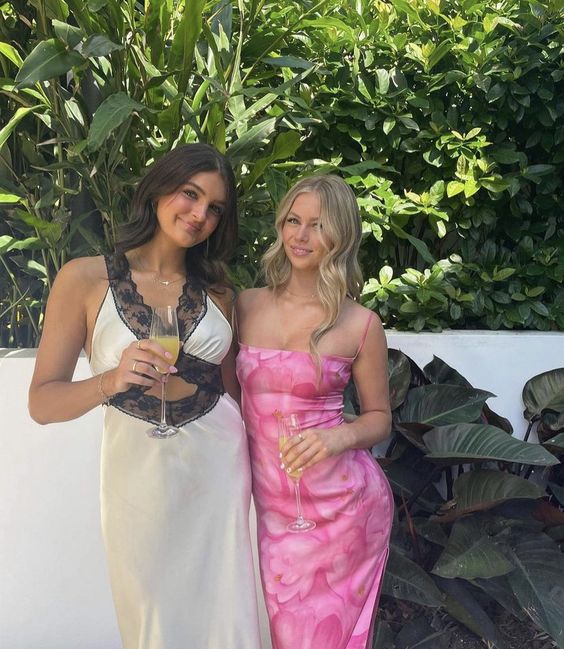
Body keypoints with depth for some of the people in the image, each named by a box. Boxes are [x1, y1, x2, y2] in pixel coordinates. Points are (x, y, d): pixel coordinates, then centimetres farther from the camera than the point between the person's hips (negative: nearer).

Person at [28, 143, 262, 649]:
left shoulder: (217, 290, 4)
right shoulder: (86, 279, -7)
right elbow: (42, 403, -8)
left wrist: (256, 465, 9)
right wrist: (111, 381, -26)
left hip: (220, 461, 3)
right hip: (140, 471, -2)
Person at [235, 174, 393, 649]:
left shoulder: (360, 325, -8)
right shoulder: (247, 306, 1)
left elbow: (379, 418, 3)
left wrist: (340, 437, -17)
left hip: (341, 501, -3)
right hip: (268, 499, 3)